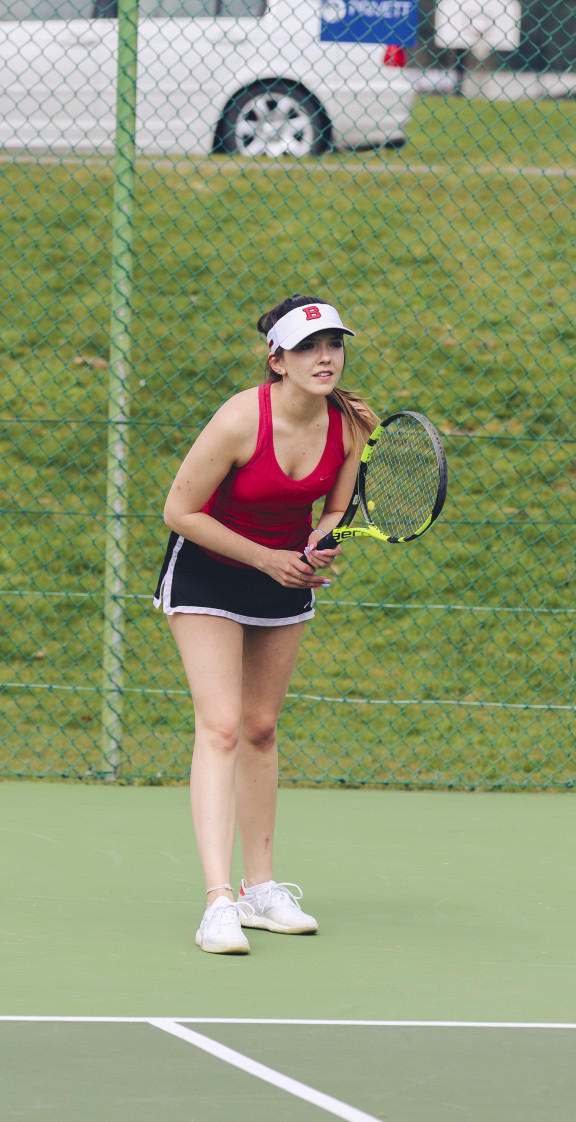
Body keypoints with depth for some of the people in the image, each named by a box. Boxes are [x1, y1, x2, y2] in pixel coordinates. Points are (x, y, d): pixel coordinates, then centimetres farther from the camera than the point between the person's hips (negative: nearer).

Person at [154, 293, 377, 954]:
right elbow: (180, 511, -21)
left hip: (287, 572, 5)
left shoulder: (349, 426, -13)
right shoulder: (241, 420, -29)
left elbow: (337, 509, 2)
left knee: (261, 728, 11)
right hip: (207, 571, -5)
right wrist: (265, 558, -22)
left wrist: (323, 543, -20)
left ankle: (261, 889, 21)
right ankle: (218, 902, -24)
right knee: (220, 727, -16)